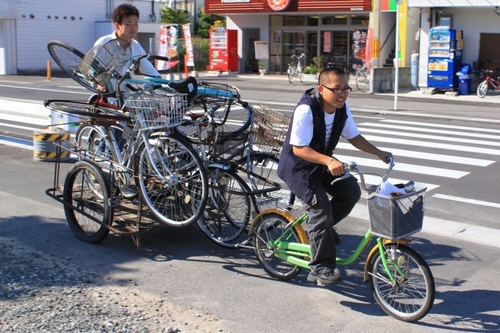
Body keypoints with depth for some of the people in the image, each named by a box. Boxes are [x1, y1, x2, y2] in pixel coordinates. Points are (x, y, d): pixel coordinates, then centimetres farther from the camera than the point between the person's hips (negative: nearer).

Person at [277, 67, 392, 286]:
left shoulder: (342, 108, -8)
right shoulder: (306, 109, -29)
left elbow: (353, 136, 5)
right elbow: (299, 148, -31)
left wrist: (378, 153, -4)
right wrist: (328, 161, -43)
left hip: (323, 162, 7)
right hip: (298, 166, -7)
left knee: (352, 192, -4)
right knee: (322, 209, -17)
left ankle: (320, 228, 19)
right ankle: (321, 269, -4)